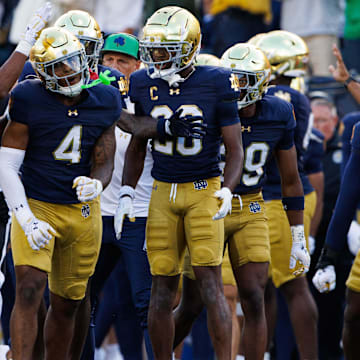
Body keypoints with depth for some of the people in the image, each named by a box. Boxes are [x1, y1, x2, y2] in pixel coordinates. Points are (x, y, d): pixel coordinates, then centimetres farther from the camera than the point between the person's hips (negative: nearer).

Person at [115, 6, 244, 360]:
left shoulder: (215, 85, -9)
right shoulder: (145, 84, 2)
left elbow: (234, 148, -5)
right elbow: (137, 145, 13)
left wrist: (227, 191, -20)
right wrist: (126, 195, 5)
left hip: (204, 190, -3)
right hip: (163, 192, 4)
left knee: (210, 284, -11)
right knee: (162, 287, 4)